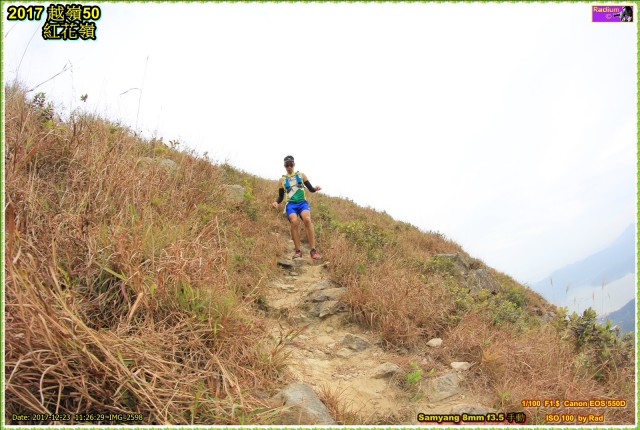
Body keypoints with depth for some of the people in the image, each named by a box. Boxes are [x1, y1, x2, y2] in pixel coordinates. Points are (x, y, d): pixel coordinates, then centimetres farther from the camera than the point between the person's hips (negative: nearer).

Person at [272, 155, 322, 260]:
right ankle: (298, 251, -22)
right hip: (291, 204, 0)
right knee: (294, 222, -30)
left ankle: (313, 250, -28)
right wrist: (277, 202, -4)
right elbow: (281, 196, 18)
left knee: (307, 220, -30)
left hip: (302, 202, 0)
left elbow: (311, 189, 12)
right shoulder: (282, 180, 16)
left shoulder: (301, 175, 15)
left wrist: (315, 188, -11)